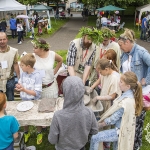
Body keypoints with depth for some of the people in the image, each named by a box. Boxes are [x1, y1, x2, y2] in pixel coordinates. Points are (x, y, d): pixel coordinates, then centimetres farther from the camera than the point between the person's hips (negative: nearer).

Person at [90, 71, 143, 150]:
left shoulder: (126, 102, -33)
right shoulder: (129, 93, -6)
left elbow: (113, 119, -23)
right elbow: (116, 112, 4)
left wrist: (100, 124, -8)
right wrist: (103, 119, 2)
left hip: (121, 131, -9)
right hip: (121, 128, 9)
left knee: (94, 138, -7)